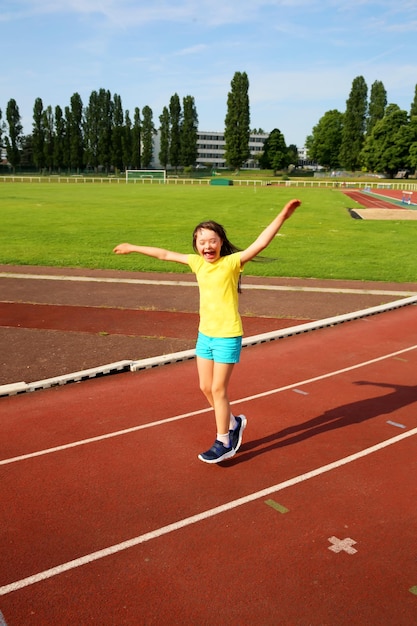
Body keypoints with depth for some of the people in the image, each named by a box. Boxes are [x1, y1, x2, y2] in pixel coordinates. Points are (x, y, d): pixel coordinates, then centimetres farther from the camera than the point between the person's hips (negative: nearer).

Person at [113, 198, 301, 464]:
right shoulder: (197, 262, 3)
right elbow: (165, 254, 14)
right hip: (205, 334, 6)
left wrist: (282, 216, -38)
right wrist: (134, 248, 23)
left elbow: (260, 244, -27)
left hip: (228, 336, -6)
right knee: (206, 387, 14)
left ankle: (223, 443, 18)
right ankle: (233, 423, 38)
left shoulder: (231, 262, -14)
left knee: (218, 389, 1)